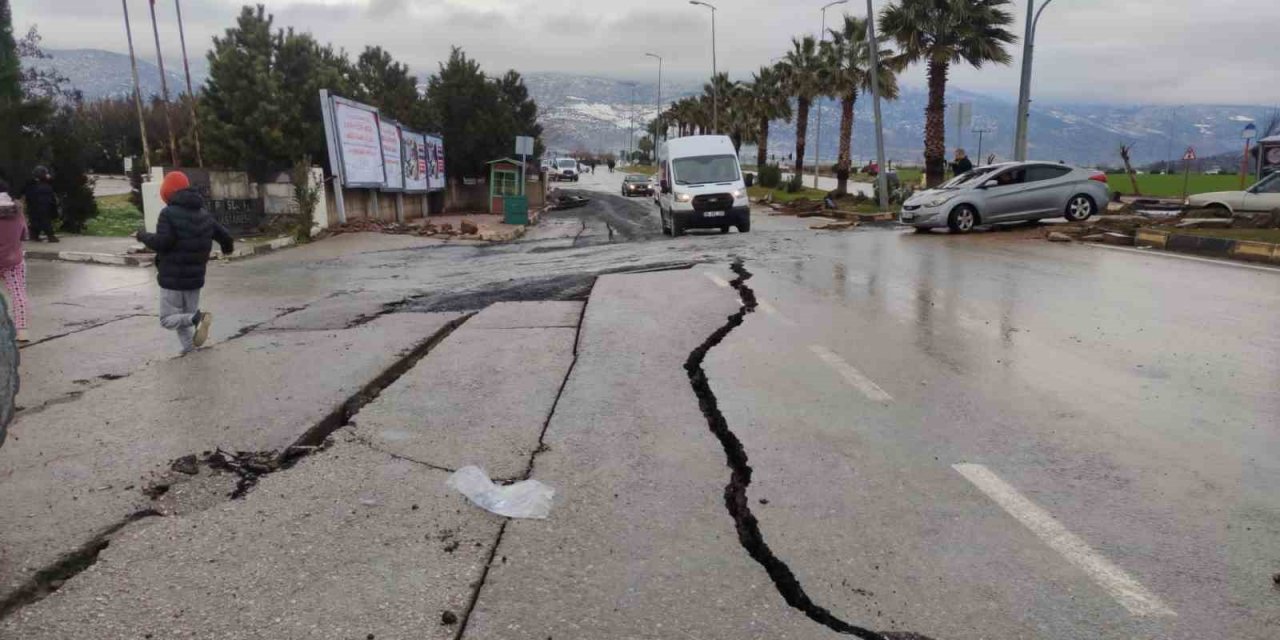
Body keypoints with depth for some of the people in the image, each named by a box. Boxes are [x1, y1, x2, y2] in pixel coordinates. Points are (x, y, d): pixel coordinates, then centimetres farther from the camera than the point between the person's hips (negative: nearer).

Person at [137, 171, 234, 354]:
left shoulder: (169, 213, -13)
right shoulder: (204, 214, 7)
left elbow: (161, 242, -22)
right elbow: (224, 235, 13)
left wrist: (142, 236, -3)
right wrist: (227, 247, 35)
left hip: (173, 278, -6)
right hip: (195, 278, 6)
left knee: (168, 319, 2)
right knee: (186, 317, 17)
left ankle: (197, 318, -24)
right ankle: (190, 350, 5)